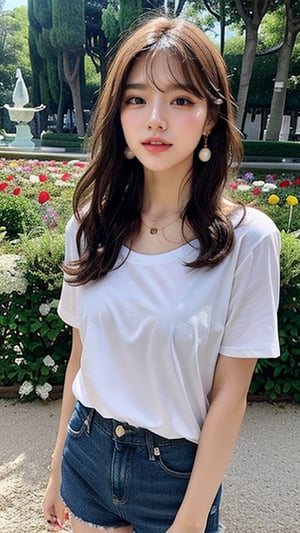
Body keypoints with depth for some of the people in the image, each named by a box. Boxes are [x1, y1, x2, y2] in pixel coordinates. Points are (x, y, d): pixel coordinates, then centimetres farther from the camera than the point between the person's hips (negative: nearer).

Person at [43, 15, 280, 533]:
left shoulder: (247, 240, -18)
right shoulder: (90, 225, -8)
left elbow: (229, 395, -14)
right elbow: (80, 356, 1)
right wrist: (59, 465, 9)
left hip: (178, 470, -3)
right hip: (88, 451, 3)